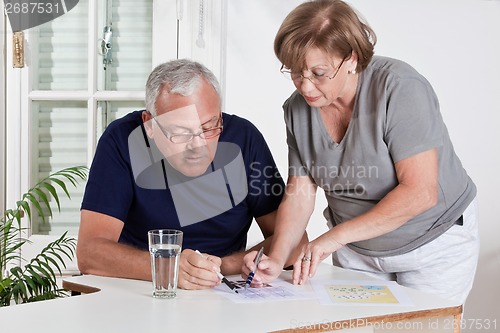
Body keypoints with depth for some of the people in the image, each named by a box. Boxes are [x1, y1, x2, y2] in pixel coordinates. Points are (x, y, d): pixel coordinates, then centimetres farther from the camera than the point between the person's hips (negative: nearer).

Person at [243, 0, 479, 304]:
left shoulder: (399, 88, -26)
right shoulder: (298, 108, -8)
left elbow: (420, 192, -31)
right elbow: (299, 195, -6)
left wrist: (336, 236, -32)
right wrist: (277, 259, -24)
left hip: (435, 242, -5)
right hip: (356, 248, 5)